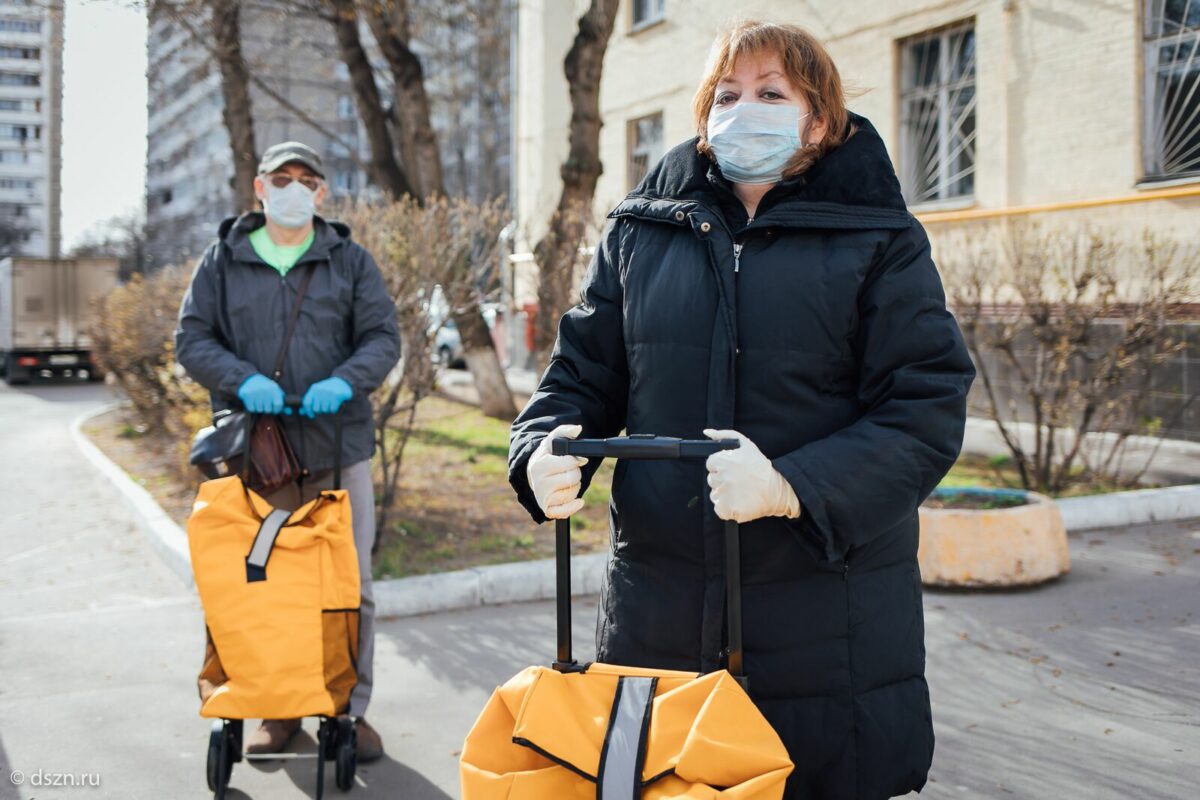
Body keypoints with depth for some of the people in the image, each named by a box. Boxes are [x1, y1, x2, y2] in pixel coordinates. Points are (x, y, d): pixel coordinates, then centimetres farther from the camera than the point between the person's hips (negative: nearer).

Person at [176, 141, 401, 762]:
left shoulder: (350, 259, 10)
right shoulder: (223, 261, 9)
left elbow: (383, 336, 3)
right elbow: (191, 338, 4)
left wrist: (345, 382, -17)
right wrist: (243, 380, -16)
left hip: (338, 446, 0)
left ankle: (350, 709, 17)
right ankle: (279, 709, 24)